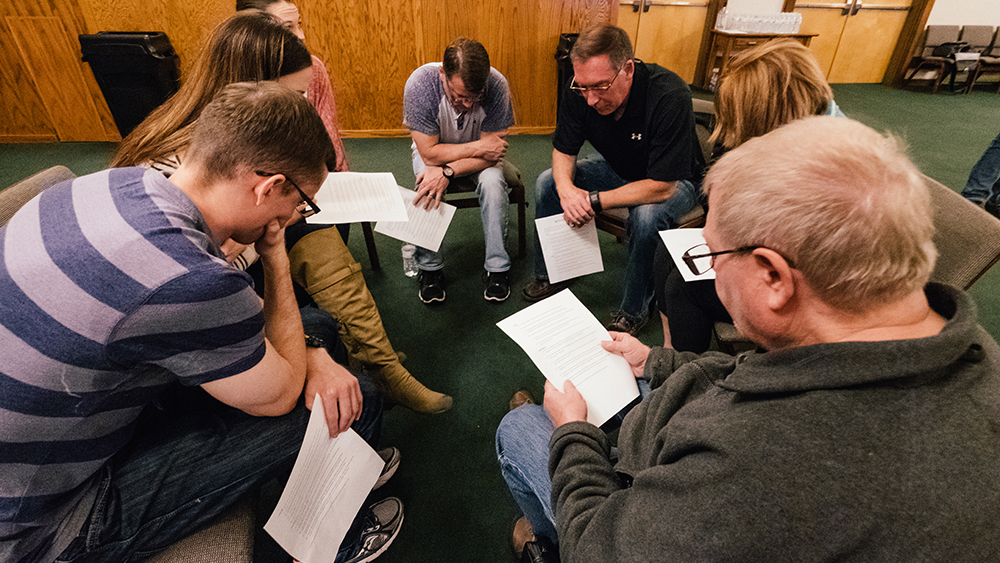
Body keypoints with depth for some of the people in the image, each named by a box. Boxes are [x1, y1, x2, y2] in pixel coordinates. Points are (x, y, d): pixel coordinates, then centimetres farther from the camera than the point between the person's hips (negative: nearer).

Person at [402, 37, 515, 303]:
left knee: (492, 182, -31)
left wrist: (447, 172, -36)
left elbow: (492, 153, -24)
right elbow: (430, 153, -26)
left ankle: (497, 267, -16)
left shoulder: (497, 86, -28)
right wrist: (477, 147, -28)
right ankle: (429, 267, -11)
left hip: (479, 153, 0)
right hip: (434, 149, 0)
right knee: (427, 188, -31)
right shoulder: (420, 83, -29)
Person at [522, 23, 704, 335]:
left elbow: (661, 187, -34)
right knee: (547, 183, -11)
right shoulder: (581, 91, -19)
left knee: (646, 216, -37)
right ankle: (549, 274, 6)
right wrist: (566, 188, -30)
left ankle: (633, 312, -13)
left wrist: (594, 201, -33)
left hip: (675, 182, -5)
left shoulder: (669, 96, -35)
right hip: (618, 169, 5)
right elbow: (563, 150, -8)